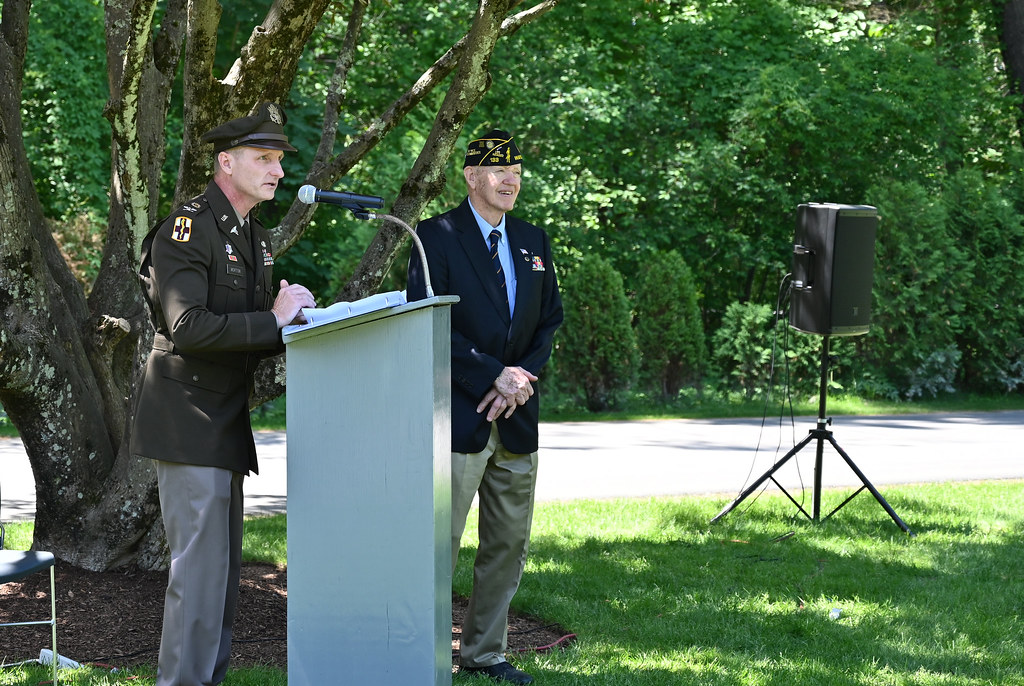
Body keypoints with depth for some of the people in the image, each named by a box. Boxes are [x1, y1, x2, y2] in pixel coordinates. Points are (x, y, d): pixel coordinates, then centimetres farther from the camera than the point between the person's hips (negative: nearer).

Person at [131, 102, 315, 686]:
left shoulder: (257, 239, 16)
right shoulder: (186, 230, -13)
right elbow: (188, 327, -24)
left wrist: (292, 320, 1)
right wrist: (273, 321, -21)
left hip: (227, 425, 9)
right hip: (189, 423, -9)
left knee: (224, 566, 12)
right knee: (200, 564, -10)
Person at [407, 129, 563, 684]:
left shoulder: (533, 241, 14)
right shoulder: (437, 237, -5)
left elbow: (550, 320, 14)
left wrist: (522, 378, -4)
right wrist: (496, 375, -15)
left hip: (516, 418, 6)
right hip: (459, 415, -6)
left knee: (509, 545, 9)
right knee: (438, 544, -6)